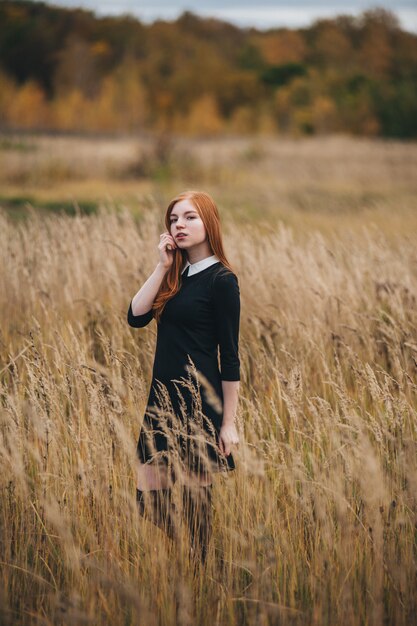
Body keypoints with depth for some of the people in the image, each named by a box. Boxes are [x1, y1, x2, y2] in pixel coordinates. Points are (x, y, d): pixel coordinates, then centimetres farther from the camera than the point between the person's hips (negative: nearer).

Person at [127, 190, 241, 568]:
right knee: (148, 495, 7)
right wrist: (162, 266, -7)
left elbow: (230, 355, -10)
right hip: (163, 398, 7)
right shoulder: (174, 277, 11)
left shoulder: (221, 280, -9)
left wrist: (229, 422, -12)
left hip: (200, 401, -7)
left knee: (197, 495, 4)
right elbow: (136, 317, -2)